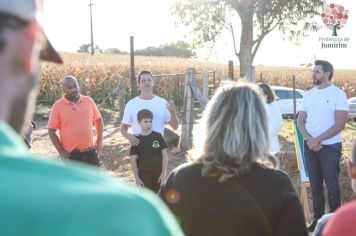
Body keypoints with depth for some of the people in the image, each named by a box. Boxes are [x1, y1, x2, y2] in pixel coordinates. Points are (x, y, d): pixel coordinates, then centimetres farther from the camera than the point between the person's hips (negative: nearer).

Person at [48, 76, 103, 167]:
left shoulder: (89, 101, 2)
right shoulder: (58, 106, -7)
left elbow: (98, 119, 15)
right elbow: (51, 131, -5)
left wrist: (99, 140, 6)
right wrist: (61, 151, -11)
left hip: (90, 151, 3)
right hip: (70, 154, -3)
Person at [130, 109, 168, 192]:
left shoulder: (158, 136, -2)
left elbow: (165, 155, 0)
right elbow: (133, 160, -2)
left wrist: (163, 173, -5)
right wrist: (136, 177, -6)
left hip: (158, 172, 1)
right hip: (144, 174, -1)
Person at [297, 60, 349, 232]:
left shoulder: (338, 94, -7)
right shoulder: (308, 95, 9)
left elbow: (340, 124, -14)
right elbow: (300, 121, 7)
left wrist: (318, 140, -16)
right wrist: (309, 139, -11)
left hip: (330, 146, -5)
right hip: (310, 146, 5)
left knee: (331, 184, -2)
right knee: (315, 184, 10)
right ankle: (317, 217, 19)